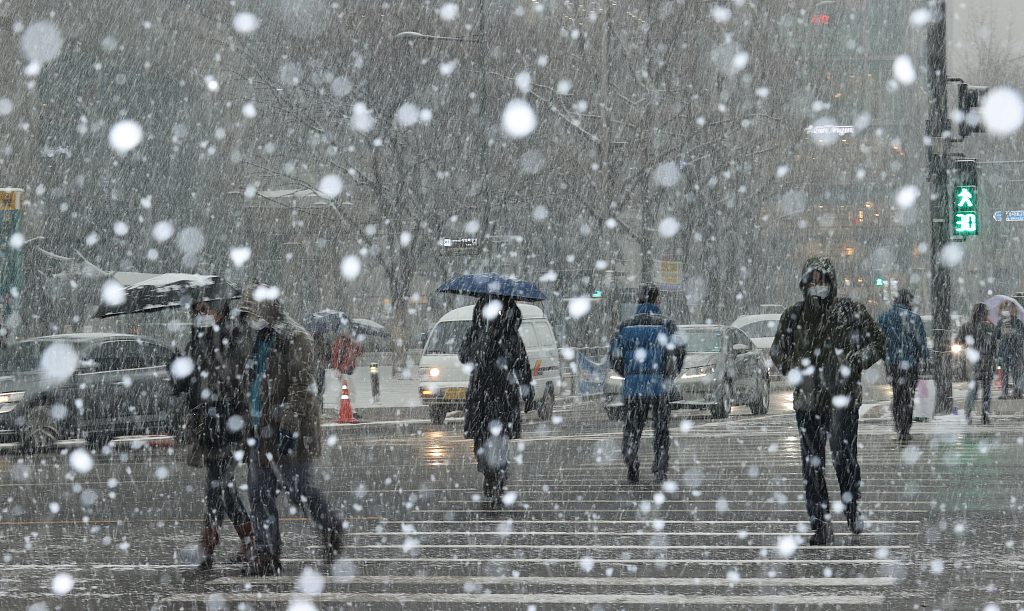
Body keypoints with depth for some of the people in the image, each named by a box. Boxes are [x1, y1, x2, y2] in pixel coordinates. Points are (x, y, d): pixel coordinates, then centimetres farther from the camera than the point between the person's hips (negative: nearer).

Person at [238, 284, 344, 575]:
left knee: (298, 489, -3)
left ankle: (331, 528, 22)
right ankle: (267, 556, 4)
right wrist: (253, 424, 22)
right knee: (260, 494, 3)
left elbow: (302, 388, -19)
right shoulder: (261, 339, 16)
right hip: (262, 431, 9)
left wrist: (289, 427, -25)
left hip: (290, 430, -9)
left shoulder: (295, 340, -13)